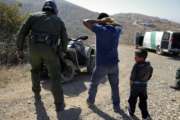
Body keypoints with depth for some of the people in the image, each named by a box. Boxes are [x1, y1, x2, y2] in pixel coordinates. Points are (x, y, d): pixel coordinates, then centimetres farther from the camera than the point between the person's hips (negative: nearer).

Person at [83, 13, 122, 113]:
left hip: (101, 65, -3)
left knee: (94, 84, 20)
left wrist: (100, 21, -4)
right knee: (115, 86, 19)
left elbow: (85, 22, -2)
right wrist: (111, 22, 11)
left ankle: (90, 101, 36)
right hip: (114, 64, 3)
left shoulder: (100, 29, -11)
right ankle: (116, 106, 23)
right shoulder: (117, 30, 3)